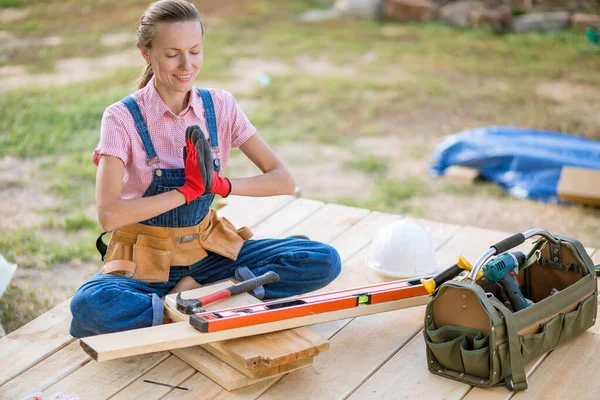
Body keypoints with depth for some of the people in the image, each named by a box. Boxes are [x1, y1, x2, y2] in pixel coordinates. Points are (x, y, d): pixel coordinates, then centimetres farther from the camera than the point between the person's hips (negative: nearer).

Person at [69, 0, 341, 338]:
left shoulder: (220, 107, -2)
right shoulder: (123, 117, -12)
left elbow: (284, 181, -6)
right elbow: (109, 214, -24)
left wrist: (220, 184, -22)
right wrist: (187, 191, -23)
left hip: (207, 247, 4)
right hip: (146, 258, -4)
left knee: (324, 261, -15)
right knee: (91, 305, -38)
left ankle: (192, 288, -14)